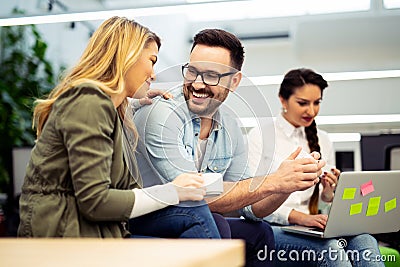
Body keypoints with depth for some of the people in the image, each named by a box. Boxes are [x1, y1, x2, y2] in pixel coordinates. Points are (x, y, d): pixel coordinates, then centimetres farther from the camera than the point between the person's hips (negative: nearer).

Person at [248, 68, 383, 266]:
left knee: (365, 241, -27)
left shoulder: (322, 140, 16)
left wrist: (328, 191, -4)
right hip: (268, 227, -5)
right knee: (329, 248, -34)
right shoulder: (260, 136, -1)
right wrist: (299, 217, -23)